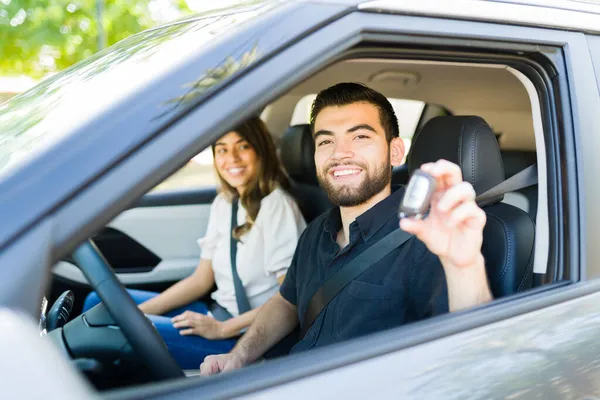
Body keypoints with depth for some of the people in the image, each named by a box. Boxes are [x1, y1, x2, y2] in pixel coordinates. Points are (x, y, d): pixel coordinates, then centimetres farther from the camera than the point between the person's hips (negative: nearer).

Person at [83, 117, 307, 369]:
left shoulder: (277, 206, -15)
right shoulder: (224, 204, 10)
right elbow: (201, 280, 11)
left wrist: (222, 329, -20)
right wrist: (137, 311, 1)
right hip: (218, 315, 9)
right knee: (99, 301, 9)